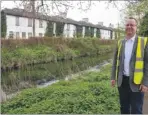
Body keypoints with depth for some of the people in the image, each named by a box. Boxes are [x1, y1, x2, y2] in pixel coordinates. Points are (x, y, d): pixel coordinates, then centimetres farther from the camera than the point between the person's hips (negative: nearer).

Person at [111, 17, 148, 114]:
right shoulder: (120, 42, 8)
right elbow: (115, 61, 12)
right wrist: (113, 77, 6)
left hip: (136, 81, -4)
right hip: (122, 80, 4)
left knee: (136, 110, 5)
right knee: (124, 108, 17)